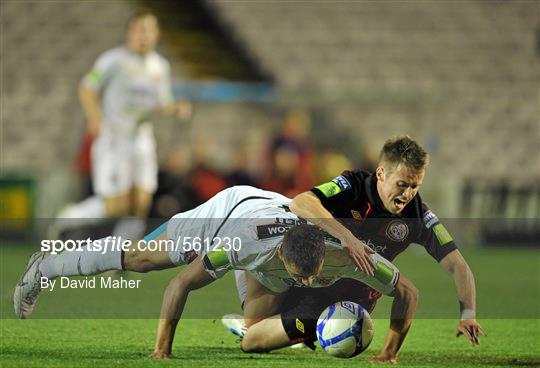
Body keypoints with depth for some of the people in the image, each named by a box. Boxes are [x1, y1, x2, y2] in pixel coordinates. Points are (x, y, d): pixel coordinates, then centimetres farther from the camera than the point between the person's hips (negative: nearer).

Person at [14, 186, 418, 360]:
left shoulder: (346, 254, -43)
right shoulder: (242, 246, -48)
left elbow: (407, 292, -29)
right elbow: (181, 283, -35)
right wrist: (162, 347, -31)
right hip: (228, 209, -4)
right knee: (139, 258, 7)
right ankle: (46, 267, 30)